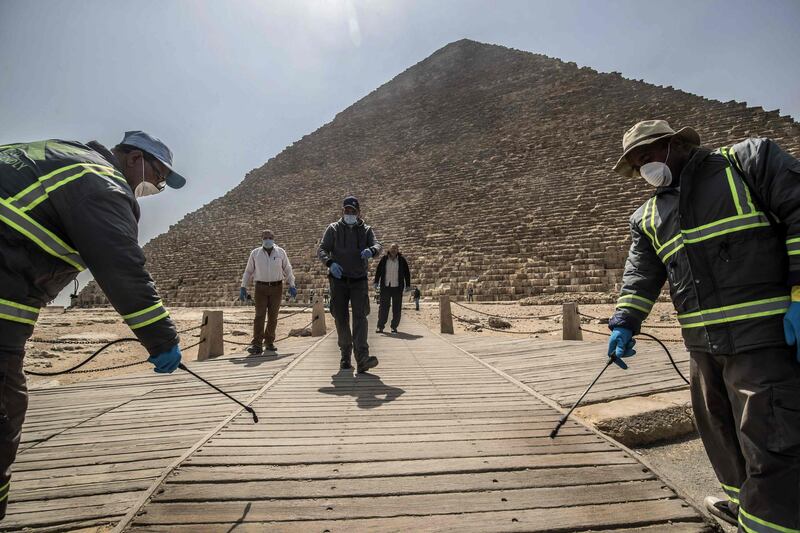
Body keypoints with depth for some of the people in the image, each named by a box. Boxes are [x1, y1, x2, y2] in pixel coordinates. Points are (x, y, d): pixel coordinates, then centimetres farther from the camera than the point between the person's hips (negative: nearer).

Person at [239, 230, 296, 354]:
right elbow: (248, 271, 10)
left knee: (273, 316, 5)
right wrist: (243, 287, 5)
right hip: (261, 288, -1)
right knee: (259, 315, -7)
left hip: (276, 288, 1)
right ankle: (257, 344, -6)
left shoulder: (281, 252, 5)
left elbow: (288, 270, 10)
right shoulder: (255, 253, 5)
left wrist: (292, 285, 4)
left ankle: (269, 342, 15)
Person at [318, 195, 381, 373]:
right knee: (341, 319, 6)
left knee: (360, 317, -13)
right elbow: (321, 249, -3)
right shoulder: (333, 229, 6)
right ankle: (345, 356, 21)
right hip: (338, 280, 1)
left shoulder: (366, 230, 8)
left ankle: (362, 359, -20)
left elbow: (377, 246, -8)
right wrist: (330, 263, -25)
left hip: (359, 280, 0)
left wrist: (371, 251, -34)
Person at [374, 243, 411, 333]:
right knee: (383, 307, 1)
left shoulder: (402, 260, 3)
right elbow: (378, 271, 8)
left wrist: (408, 285, 3)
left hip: (397, 288, 0)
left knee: (397, 309, 3)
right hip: (385, 287, 0)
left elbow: (407, 273, 6)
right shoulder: (384, 259, 4)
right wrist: (376, 282, 3)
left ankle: (394, 327, 13)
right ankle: (380, 326, 6)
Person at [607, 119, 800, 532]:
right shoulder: (647, 217, 14)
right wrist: (624, 324, -6)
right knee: (719, 428, 20)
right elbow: (641, 274, 7)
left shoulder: (748, 160, 1)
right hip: (703, 344, 7)